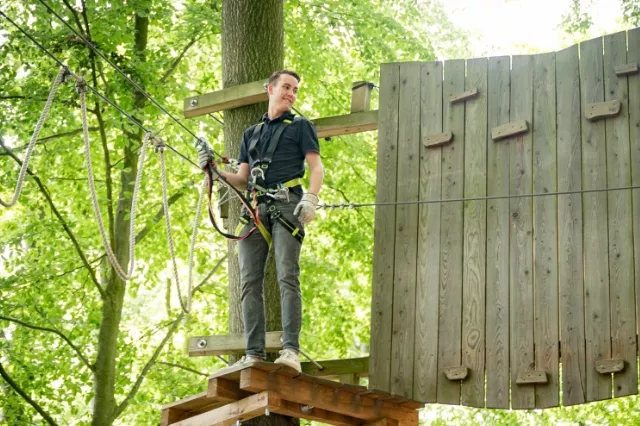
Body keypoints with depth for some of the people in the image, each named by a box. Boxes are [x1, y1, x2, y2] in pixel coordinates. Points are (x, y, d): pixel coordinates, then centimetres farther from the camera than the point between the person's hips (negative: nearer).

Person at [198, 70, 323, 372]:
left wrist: (311, 197, -14)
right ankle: (254, 354, -6)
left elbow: (316, 167, 5)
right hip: (256, 207, 5)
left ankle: (291, 351, -23)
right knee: (250, 281, -5)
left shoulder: (301, 126, 16)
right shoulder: (251, 133, 27)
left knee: (287, 276, -16)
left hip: (287, 205, -4)